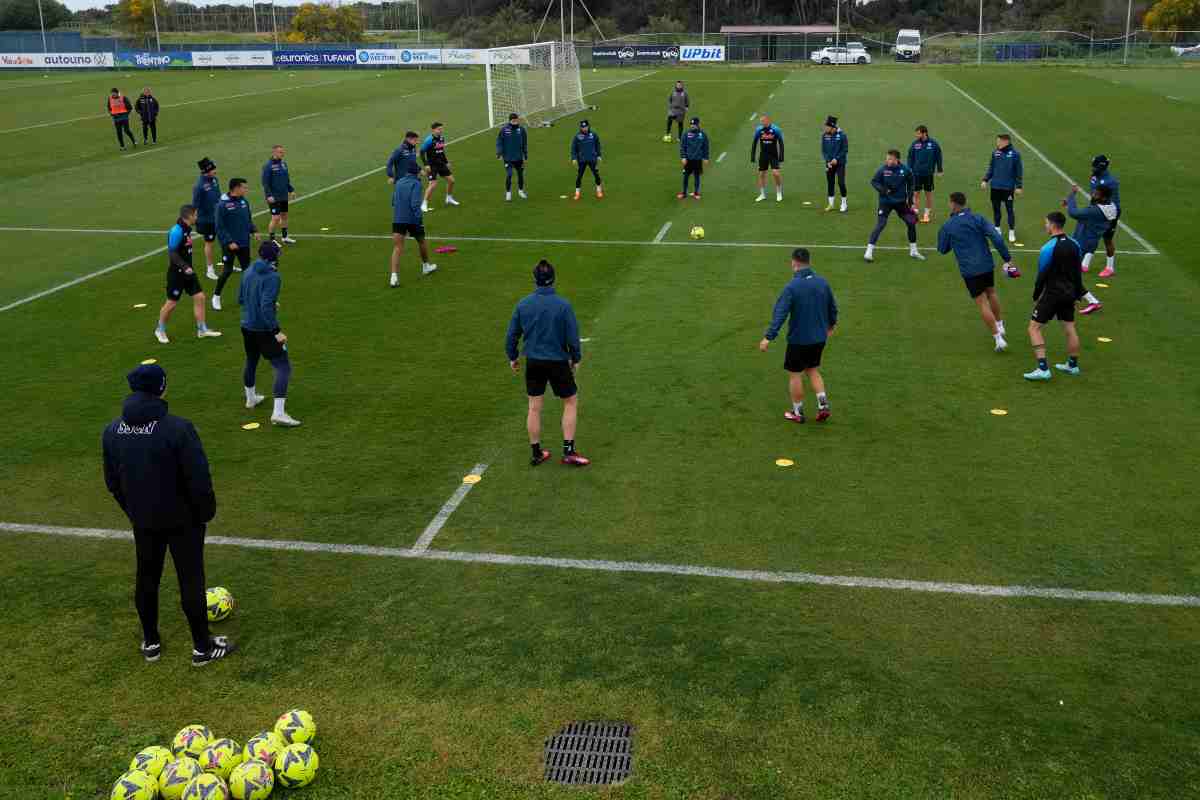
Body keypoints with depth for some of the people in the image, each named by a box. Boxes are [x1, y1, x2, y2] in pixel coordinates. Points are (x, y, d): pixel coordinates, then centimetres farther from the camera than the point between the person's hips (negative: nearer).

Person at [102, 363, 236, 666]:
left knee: (146, 577, 20)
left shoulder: (112, 431, -4)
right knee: (191, 580, 7)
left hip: (143, 520, 5)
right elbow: (199, 479, -22)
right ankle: (202, 647, 19)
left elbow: (112, 482, 7)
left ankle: (150, 643, 35)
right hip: (182, 519, -5)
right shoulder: (178, 428, -24)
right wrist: (206, 512, -6)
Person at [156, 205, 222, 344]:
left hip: (187, 271, 8)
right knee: (172, 303, 3)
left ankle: (202, 330, 14)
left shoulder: (187, 229, 5)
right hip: (176, 273, -8)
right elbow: (172, 253, -24)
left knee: (199, 297, 5)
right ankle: (160, 330, 23)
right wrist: (185, 267, -33)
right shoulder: (177, 231, -21)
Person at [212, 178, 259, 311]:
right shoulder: (222, 204, -15)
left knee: (247, 268, 10)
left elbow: (249, 219, 15)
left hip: (244, 243, 6)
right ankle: (216, 296, 15)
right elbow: (219, 227, -13)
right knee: (227, 271, -2)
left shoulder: (244, 201, 3)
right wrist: (229, 242, -19)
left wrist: (254, 231, -2)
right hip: (229, 244, -6)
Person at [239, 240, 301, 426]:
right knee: (283, 367, -6)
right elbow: (266, 307, -25)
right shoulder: (272, 276, -19)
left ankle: (251, 398, 48)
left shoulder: (249, 272, 4)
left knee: (251, 362, 28)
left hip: (247, 326, 8)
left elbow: (240, 298, 14)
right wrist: (277, 332, -23)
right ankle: (278, 413, -15)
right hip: (264, 329, -8)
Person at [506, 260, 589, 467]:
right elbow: (573, 337, -10)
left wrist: (513, 357, 19)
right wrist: (576, 358, 7)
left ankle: (536, 453, 20)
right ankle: (568, 451, 8)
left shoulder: (523, 305, -3)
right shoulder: (563, 305, -13)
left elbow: (512, 335, 3)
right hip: (558, 362, -3)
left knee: (534, 408, 12)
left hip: (533, 362, 3)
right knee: (571, 403, 12)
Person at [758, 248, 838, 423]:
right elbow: (833, 307, 12)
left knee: (795, 375, 11)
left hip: (798, 339, -5)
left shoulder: (792, 287, -19)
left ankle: (797, 412, 21)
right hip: (819, 338, 5)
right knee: (813, 371, 23)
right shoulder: (822, 282, -2)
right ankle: (823, 404, 11)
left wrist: (768, 337, -24)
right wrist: (830, 325, 30)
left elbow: (780, 314, -24)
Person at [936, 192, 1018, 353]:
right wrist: (1007, 258, -6)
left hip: (969, 270, -3)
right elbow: (997, 238, -10)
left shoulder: (948, 226, -5)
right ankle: (1000, 326, 42)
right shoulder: (977, 218, -1)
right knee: (991, 293, 28)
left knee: (982, 303, 2)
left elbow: (943, 249, 7)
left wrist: (941, 234, 23)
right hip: (987, 265, 3)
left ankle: (999, 339, -2)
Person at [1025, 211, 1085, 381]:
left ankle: (1043, 369, -10)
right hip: (1069, 293, 7)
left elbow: (1042, 275, -13)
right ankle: (1072, 365, 29)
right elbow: (1079, 271, 10)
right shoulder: (1074, 244, 3)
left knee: (1034, 327, -2)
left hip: (1052, 294, -7)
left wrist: (1036, 295, 0)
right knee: (1070, 328, 16)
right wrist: (1077, 293, 19)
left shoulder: (1048, 248, -18)